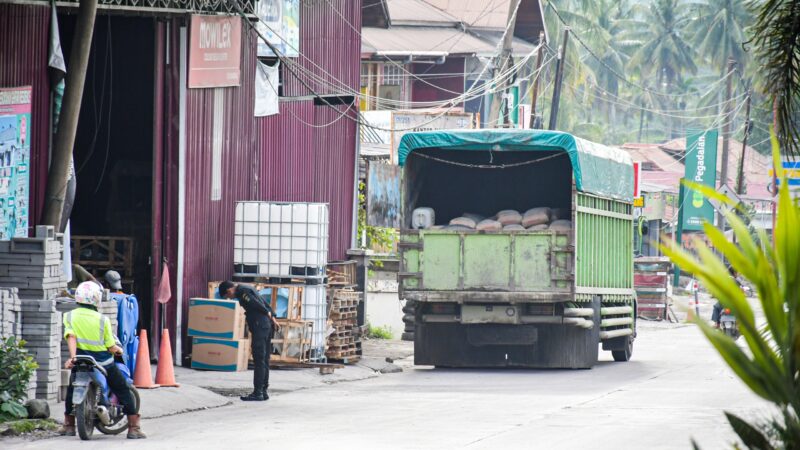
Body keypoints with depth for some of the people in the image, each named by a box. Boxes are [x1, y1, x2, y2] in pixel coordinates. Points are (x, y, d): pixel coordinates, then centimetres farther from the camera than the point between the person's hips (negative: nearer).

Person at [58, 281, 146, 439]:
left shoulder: (70, 316, -2)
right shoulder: (102, 320, -8)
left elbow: (71, 336, -16)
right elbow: (110, 347, -7)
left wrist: (72, 356, -23)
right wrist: (119, 350, 13)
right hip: (104, 364, -2)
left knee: (72, 390, 26)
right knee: (123, 391, 9)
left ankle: (68, 425, 29)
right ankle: (134, 427, 4)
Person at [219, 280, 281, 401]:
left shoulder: (242, 292, -10)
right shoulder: (247, 289, 20)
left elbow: (259, 305, -15)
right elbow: (266, 304, 20)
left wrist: (269, 316, -1)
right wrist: (273, 319, 16)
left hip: (259, 327, -9)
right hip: (267, 326, 9)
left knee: (259, 361, -8)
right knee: (264, 361, 11)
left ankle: (258, 393, -8)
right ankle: (263, 391, 14)